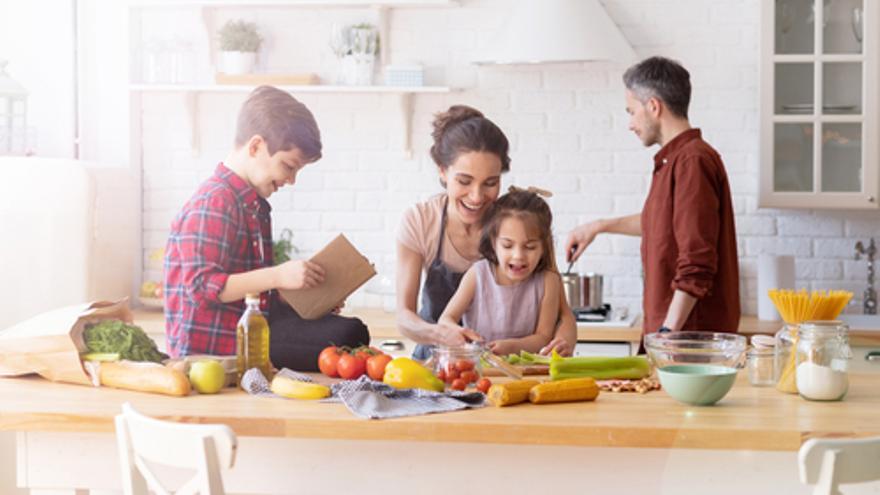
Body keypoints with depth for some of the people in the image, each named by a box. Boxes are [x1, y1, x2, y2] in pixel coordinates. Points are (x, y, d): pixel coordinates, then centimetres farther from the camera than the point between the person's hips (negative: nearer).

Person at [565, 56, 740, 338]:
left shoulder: (691, 160, -16)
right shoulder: (675, 159, 15)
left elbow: (696, 267, -22)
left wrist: (668, 332, -24)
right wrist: (599, 227, 39)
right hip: (667, 332, 9)